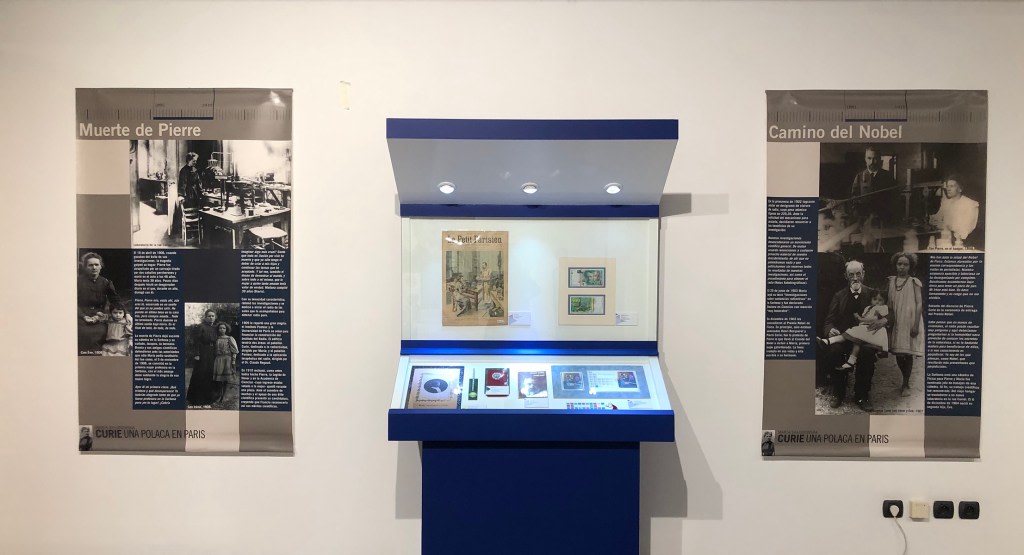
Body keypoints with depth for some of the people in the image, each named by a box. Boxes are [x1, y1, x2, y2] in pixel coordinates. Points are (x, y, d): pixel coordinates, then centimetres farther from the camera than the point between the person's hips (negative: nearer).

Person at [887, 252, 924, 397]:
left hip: (909, 321, -4)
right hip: (896, 322, 4)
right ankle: (906, 381, 25)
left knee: (908, 354, -2)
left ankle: (905, 385, 8)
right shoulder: (891, 281, 8)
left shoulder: (914, 282, -2)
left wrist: (916, 325, -13)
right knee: (898, 354, 6)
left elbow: (919, 304, -6)